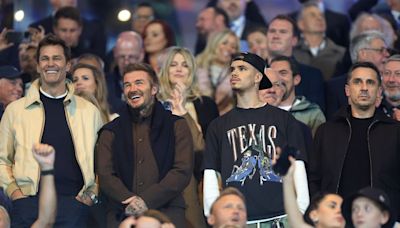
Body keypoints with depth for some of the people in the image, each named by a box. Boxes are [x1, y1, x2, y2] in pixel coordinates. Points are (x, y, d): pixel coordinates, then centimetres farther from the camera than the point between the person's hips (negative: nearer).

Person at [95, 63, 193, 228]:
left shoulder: (176, 126, 11)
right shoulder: (111, 132, 16)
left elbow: (183, 171, 0)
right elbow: (105, 175, 5)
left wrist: (147, 201, -12)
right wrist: (129, 200, -14)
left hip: (167, 213, -1)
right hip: (121, 215, 1)